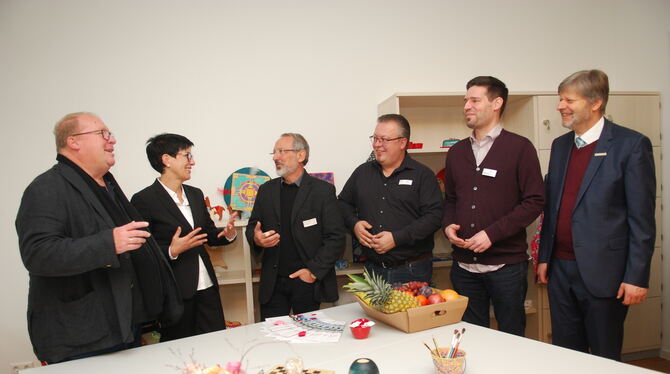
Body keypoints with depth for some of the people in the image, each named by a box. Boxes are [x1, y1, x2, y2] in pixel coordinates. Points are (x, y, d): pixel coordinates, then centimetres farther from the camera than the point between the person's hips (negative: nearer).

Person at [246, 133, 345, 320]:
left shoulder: (323, 190, -4)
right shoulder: (266, 190, 9)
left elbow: (336, 238, -6)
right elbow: (252, 226, 15)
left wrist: (314, 271, -12)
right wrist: (256, 239, -9)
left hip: (307, 282, -3)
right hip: (273, 283, 3)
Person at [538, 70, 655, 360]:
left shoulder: (631, 145, -8)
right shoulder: (560, 145, 10)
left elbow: (642, 218, -10)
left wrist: (637, 276, -12)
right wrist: (544, 257, 11)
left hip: (603, 272, -5)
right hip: (560, 269, 5)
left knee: (605, 359, 10)